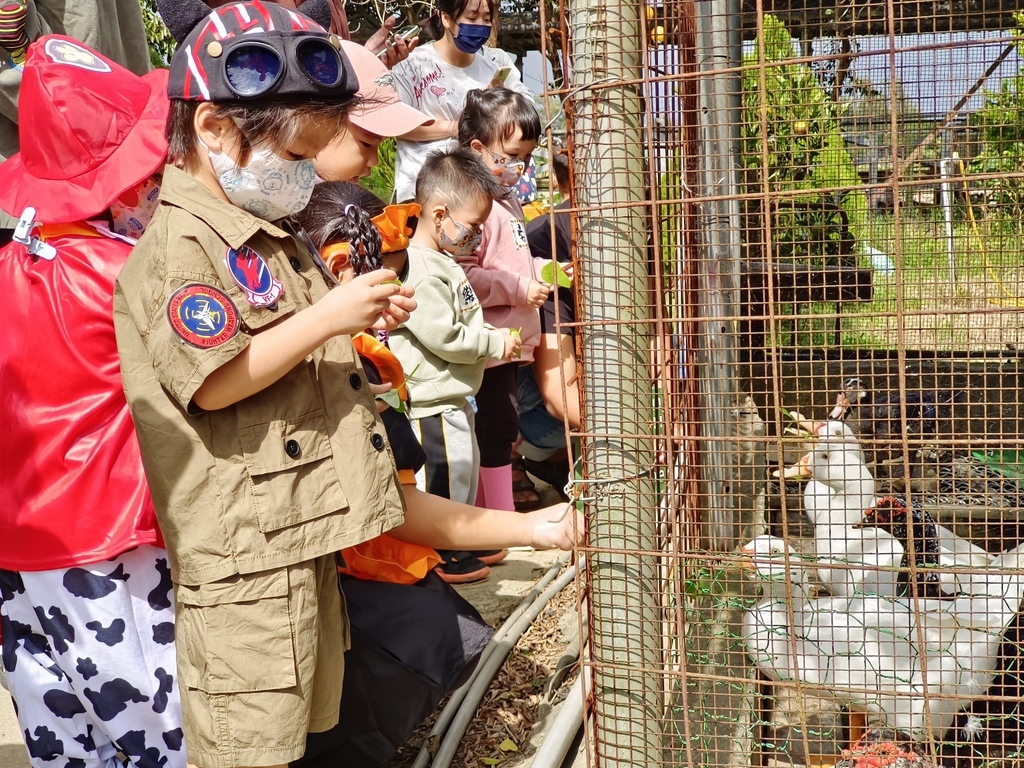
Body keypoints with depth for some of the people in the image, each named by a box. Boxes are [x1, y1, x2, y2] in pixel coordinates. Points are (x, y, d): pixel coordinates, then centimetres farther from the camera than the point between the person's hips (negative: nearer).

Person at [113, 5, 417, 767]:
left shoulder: (269, 236, 16)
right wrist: (327, 317, -20)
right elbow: (216, 382, -22)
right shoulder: (180, 246, -15)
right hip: (243, 549, -10)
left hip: (304, 531, 10)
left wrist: (358, 321, 13)